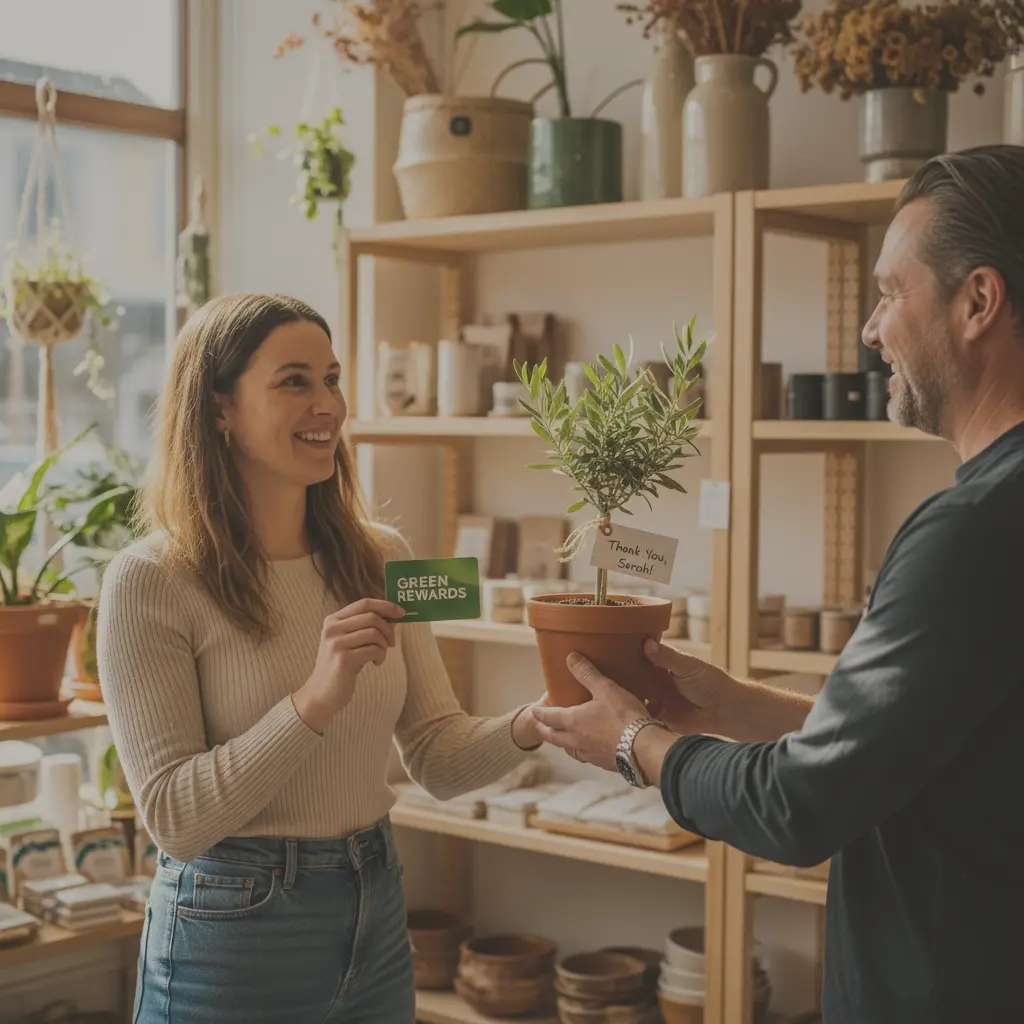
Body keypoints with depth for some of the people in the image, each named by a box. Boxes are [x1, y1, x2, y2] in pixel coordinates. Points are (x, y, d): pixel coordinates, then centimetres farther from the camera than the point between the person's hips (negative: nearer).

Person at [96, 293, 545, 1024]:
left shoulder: (382, 560, 2)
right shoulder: (152, 582, -14)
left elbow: (440, 759, 1)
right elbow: (174, 818, -17)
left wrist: (529, 725, -19)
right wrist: (316, 701, -28)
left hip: (375, 921, 5)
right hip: (232, 930, -5)